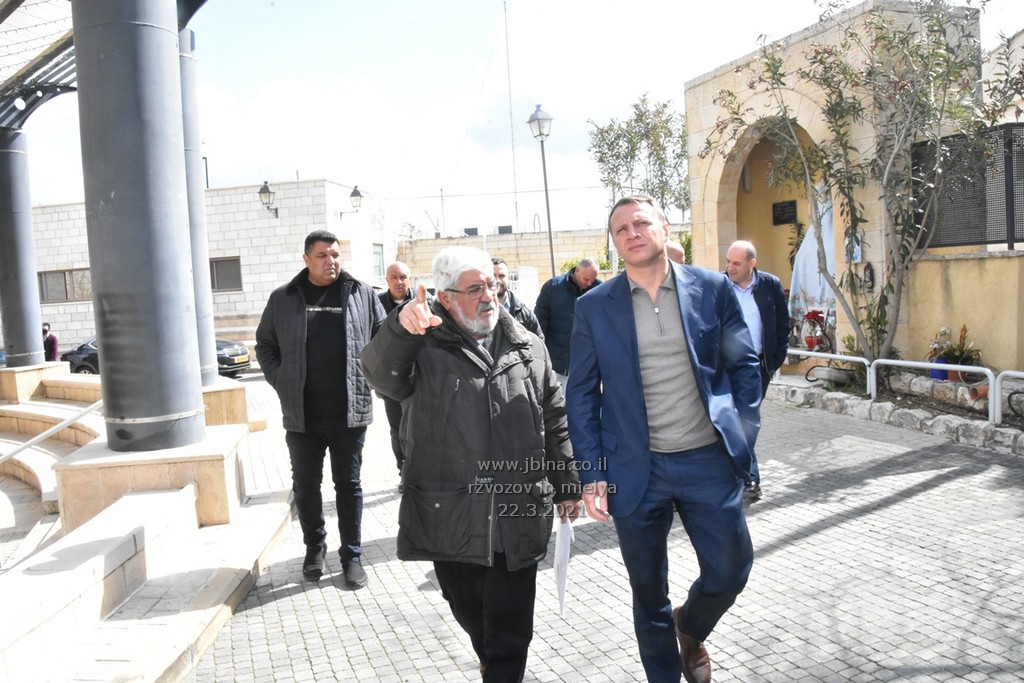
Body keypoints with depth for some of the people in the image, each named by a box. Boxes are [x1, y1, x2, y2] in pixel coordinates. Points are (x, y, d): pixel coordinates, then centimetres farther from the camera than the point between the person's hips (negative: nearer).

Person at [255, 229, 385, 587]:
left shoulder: (362, 294, 3)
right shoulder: (283, 299, 4)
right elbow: (265, 345, 12)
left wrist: (367, 379, 1)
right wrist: (282, 382, 1)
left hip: (350, 411, -1)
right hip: (301, 414, 1)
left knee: (349, 484, 8)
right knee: (305, 486, 12)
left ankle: (351, 555, 21)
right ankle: (315, 547, 32)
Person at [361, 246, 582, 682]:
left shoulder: (527, 348, 7)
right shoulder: (424, 346, -2)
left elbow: (554, 420, 12)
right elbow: (381, 374, -23)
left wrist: (566, 486, 11)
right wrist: (400, 328, -42)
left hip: (516, 519, 1)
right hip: (450, 518, 0)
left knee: (510, 624, 7)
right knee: (468, 611, 19)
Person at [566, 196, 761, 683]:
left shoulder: (713, 288, 0)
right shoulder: (594, 306, -1)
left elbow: (744, 366, 6)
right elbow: (582, 394, 0)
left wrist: (743, 435, -1)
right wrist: (592, 472, -5)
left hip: (709, 461, 1)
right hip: (636, 470, 0)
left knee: (730, 571, 7)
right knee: (648, 592, 13)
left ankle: (690, 628, 41)